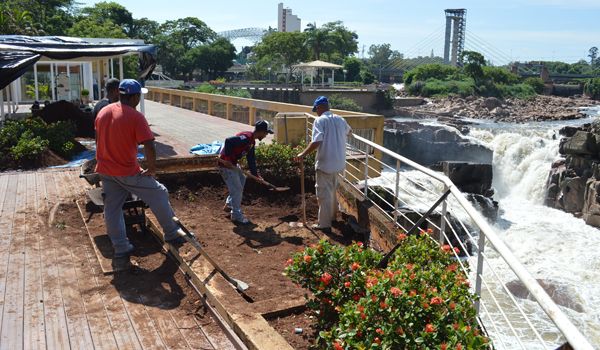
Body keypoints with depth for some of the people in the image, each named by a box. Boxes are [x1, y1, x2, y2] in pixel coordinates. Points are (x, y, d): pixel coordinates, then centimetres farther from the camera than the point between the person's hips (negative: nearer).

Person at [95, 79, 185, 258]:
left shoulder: (103, 112, 5)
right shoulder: (135, 117, -17)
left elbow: (98, 141, 17)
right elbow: (149, 147, -23)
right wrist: (152, 169, -9)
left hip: (105, 170, 7)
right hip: (128, 172, -7)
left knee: (112, 208, 13)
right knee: (159, 195, 8)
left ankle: (120, 247, 18)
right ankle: (172, 233, 17)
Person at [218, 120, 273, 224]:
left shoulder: (251, 141, 9)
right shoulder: (246, 138, -24)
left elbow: (251, 159, 15)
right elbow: (228, 141, -35)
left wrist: (255, 174, 15)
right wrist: (227, 159, -29)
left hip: (233, 163, 11)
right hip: (226, 163, -11)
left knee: (242, 179, 26)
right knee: (237, 189, -5)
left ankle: (229, 205, 33)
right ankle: (236, 215, 8)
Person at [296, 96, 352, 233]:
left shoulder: (320, 120, -13)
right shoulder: (340, 119, 9)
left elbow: (316, 142, -24)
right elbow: (349, 131, 31)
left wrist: (303, 154, -14)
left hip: (325, 163, -7)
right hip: (338, 162, 7)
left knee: (324, 193, 1)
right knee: (332, 190, 25)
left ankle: (324, 224, 5)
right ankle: (332, 215, 39)